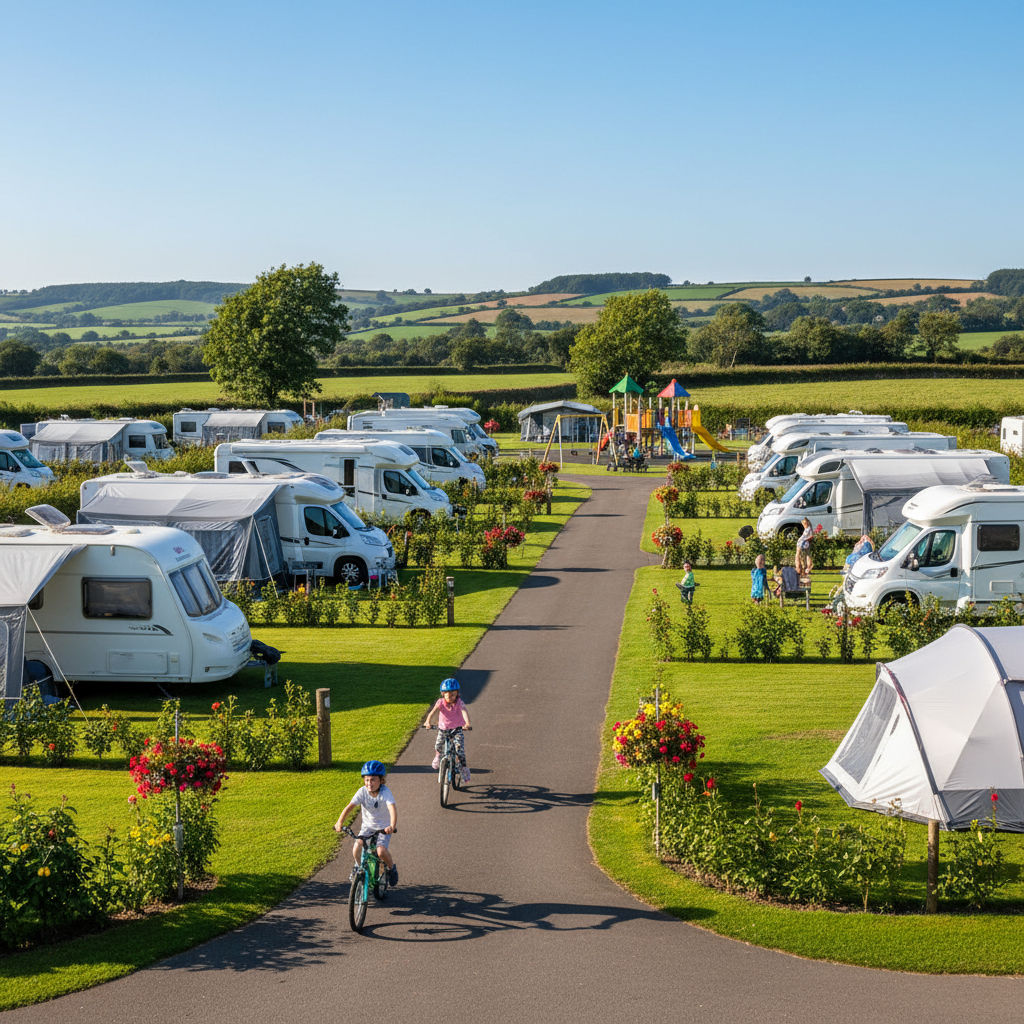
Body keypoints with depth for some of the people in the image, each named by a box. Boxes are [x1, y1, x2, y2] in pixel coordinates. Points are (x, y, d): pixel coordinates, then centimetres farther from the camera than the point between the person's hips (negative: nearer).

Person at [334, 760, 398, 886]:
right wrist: (339, 822, -37)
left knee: (381, 850, -26)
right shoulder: (362, 791, -16)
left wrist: (392, 826, -53)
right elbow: (350, 806, -23)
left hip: (384, 827, -3)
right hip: (367, 826, 3)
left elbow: (392, 808, -37)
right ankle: (358, 867, 14)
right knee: (357, 847, -20)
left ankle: (392, 868, 7)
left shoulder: (385, 792, -23)